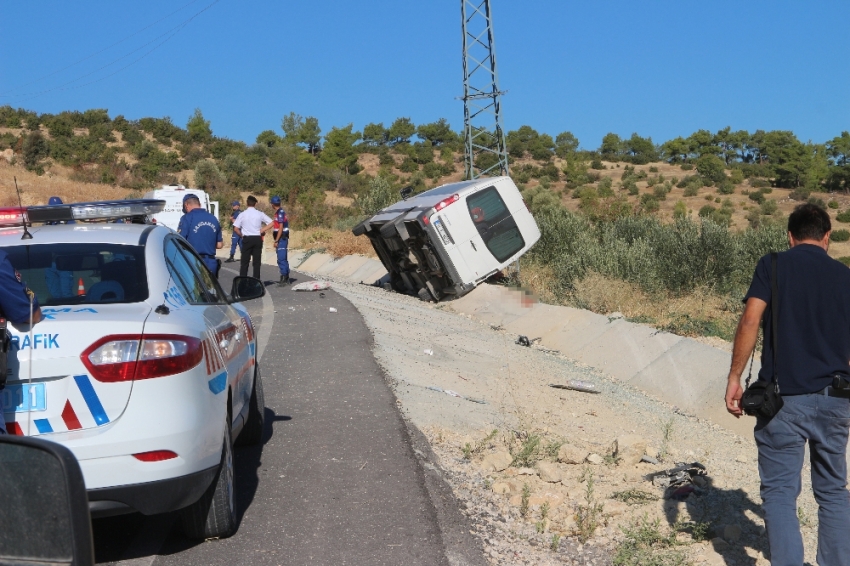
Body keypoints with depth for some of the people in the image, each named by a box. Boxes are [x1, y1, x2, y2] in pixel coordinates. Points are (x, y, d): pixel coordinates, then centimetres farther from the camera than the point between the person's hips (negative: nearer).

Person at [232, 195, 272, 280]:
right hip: (257, 239, 1)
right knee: (257, 261, 6)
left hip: (247, 239, -1)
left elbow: (236, 228, -7)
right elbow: (271, 223, -1)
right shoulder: (260, 214, 1)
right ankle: (256, 280, 5)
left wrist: (242, 235, 7)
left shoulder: (242, 214, -3)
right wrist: (263, 230, 2)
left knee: (244, 261, 4)